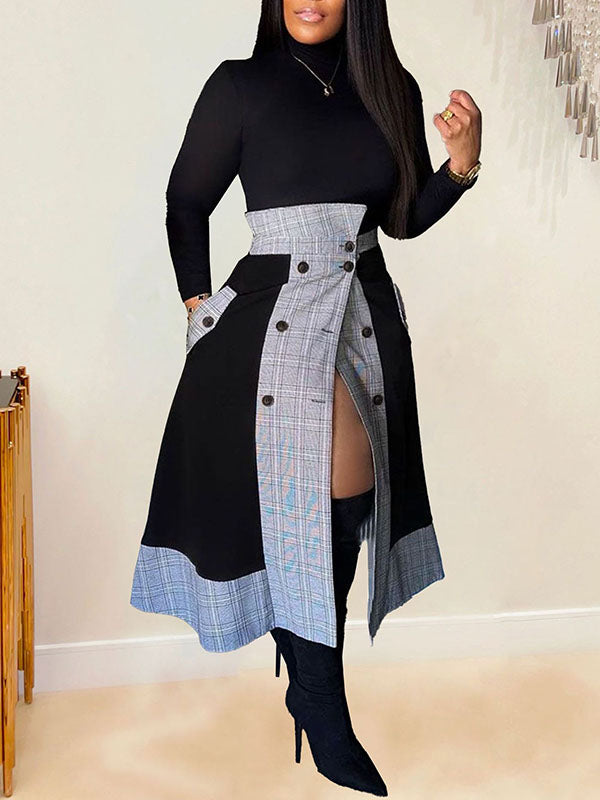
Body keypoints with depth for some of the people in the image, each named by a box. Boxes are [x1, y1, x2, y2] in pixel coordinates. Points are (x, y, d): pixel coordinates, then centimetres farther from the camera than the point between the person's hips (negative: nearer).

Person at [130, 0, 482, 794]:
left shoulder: (393, 90, 11)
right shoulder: (241, 85, 1)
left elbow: (404, 217, 15)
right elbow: (186, 202, 7)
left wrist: (461, 165, -2)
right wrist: (199, 304, 0)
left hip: (368, 312, 4)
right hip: (277, 308, -4)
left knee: (346, 503, 6)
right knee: (320, 495, -11)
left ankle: (311, 686, 23)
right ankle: (324, 714, 2)